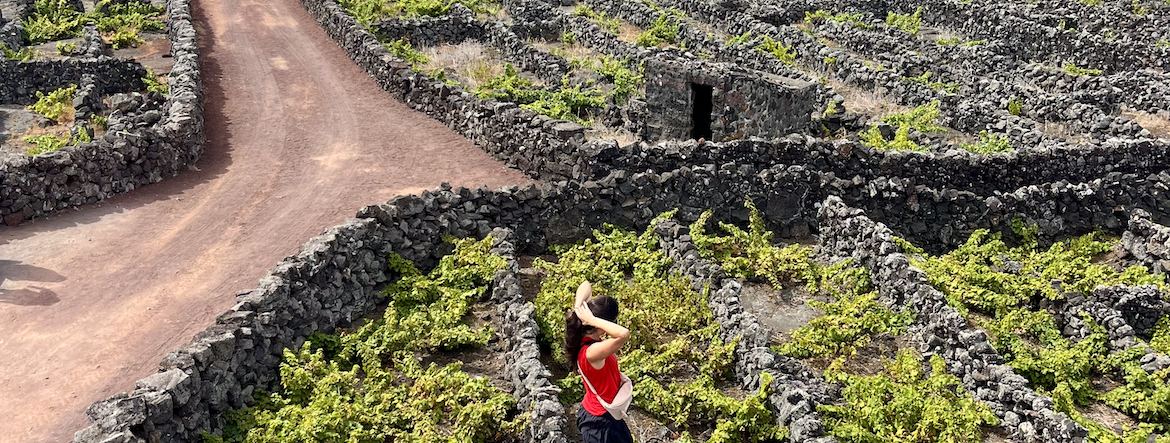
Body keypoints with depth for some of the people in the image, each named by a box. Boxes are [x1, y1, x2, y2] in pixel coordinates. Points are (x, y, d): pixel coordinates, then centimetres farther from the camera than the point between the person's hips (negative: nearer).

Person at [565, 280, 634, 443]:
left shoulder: (582, 336, -12)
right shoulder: (591, 352, -36)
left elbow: (585, 286, -6)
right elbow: (624, 334, -54)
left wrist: (578, 308, -24)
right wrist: (591, 319, -42)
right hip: (602, 422, -9)